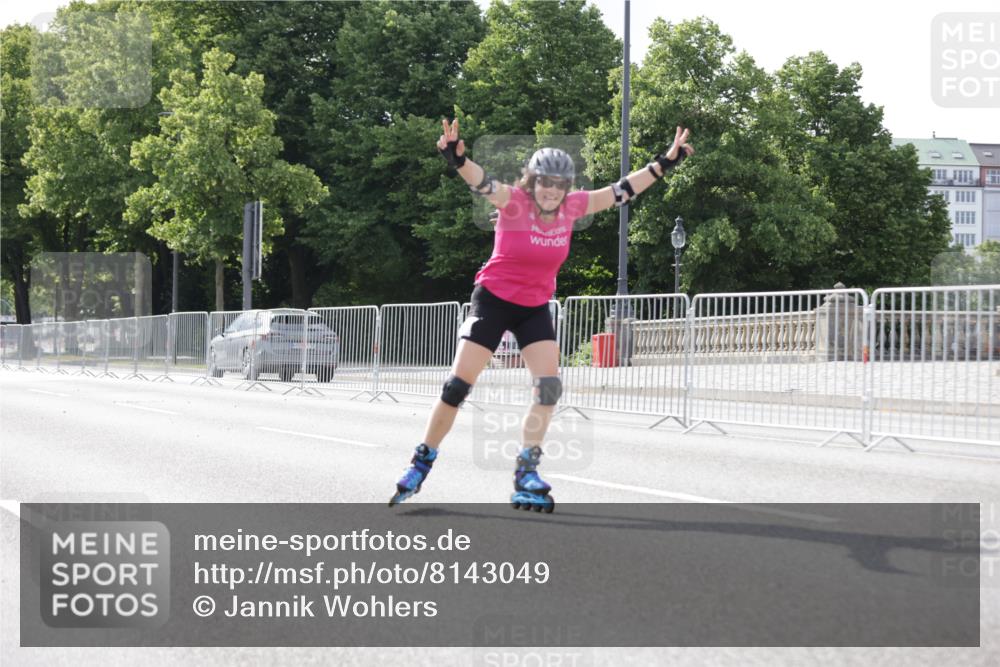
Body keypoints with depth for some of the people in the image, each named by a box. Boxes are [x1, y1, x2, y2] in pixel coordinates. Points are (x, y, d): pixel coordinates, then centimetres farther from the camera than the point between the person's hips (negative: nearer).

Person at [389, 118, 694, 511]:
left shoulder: (571, 207, -6)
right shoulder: (514, 202, -19)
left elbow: (621, 191, 2)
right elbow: (481, 181, -37)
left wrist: (666, 162, 1)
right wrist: (456, 158, -57)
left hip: (535, 308, 4)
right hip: (494, 299, -4)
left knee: (549, 386, -10)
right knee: (458, 385, -7)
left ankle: (526, 476, 0)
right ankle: (422, 462, 9)